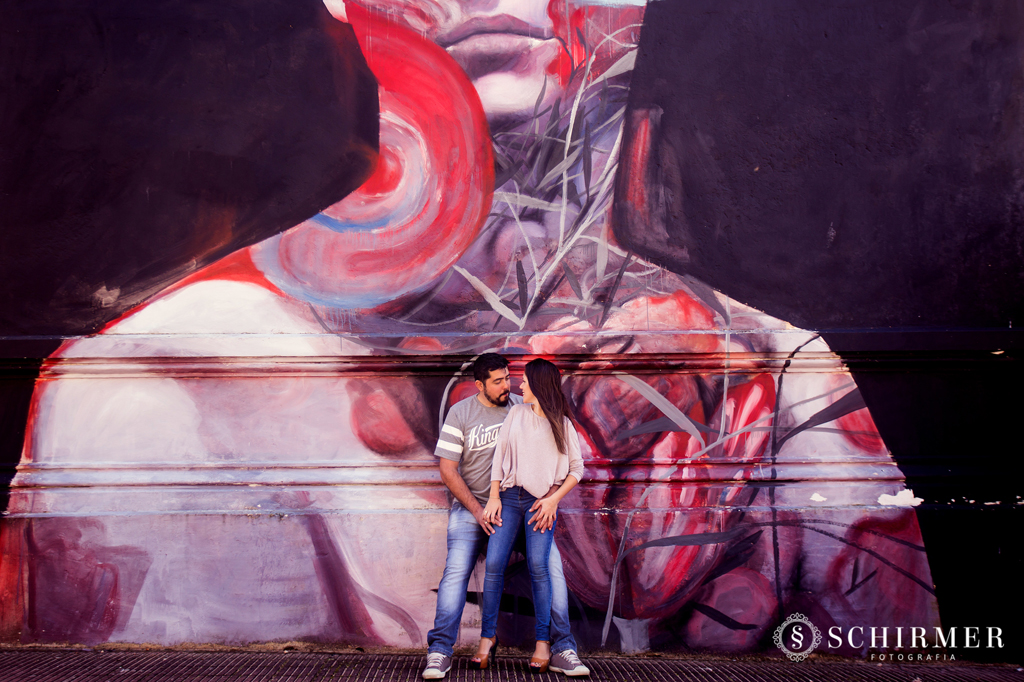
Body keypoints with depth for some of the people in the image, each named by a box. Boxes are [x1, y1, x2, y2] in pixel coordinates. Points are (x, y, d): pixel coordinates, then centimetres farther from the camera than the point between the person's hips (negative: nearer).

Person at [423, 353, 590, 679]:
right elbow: (448, 470, -4)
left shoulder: (523, 407, 1)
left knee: (550, 563, -11)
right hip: (471, 507, -1)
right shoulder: (460, 413, -3)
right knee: (456, 570, -17)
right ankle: (440, 651, -8)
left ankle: (563, 648, -1)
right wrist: (477, 509, -13)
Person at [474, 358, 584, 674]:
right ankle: (488, 636, 4)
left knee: (537, 565, -13)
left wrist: (554, 499, -5)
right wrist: (494, 497, 2)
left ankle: (542, 642, -5)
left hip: (541, 502, -2)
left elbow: (577, 468, 6)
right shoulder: (516, 414, 12)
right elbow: (499, 455, 10)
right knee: (494, 564, -6)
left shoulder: (562, 424, 5)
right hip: (509, 496, 3)